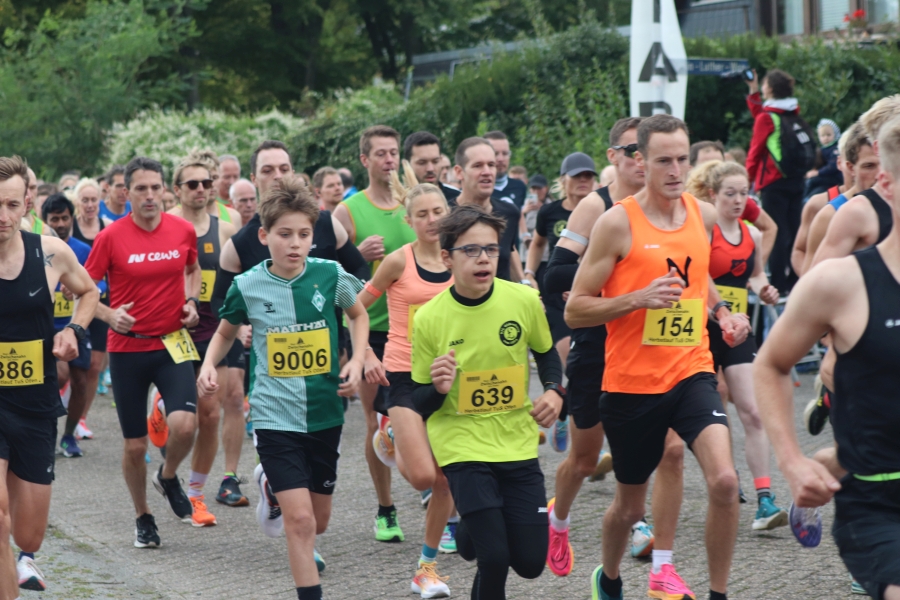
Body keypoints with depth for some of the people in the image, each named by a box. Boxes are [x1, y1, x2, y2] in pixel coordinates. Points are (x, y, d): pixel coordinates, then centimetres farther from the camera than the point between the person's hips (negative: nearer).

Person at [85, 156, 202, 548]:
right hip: (127, 347, -1)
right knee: (135, 445, 5)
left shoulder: (183, 230, -1)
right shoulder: (111, 237, -8)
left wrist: (191, 301, 4)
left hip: (172, 343, 1)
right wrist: (110, 315, -16)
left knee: (184, 424, -22)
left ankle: (168, 476, 11)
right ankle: (142, 517, 28)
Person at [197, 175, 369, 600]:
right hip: (276, 417, -3)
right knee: (300, 519, -14)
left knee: (318, 521, 15)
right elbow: (225, 332, 13)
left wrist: (357, 360, -1)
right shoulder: (248, 286, -7)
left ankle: (271, 482, 46)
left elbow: (358, 314, 14)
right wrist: (208, 366, -6)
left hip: (325, 413, 3)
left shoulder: (330, 275, -6)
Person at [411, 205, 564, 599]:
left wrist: (553, 391, -7)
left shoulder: (525, 300, -8)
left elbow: (546, 353, 13)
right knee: (494, 559, -13)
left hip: (518, 444, 3)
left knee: (530, 562, 5)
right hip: (462, 445, -3)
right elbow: (420, 406, -3)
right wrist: (438, 388, -25)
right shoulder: (429, 319, -12)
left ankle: (473, 530, 35)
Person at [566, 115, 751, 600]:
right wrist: (639, 298, -22)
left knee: (723, 479, -21)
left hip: (692, 372, 3)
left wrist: (722, 313, 7)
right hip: (631, 382, -3)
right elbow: (575, 310, -9)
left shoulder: (703, 215, 4)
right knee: (630, 505, 13)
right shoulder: (617, 222, -11)